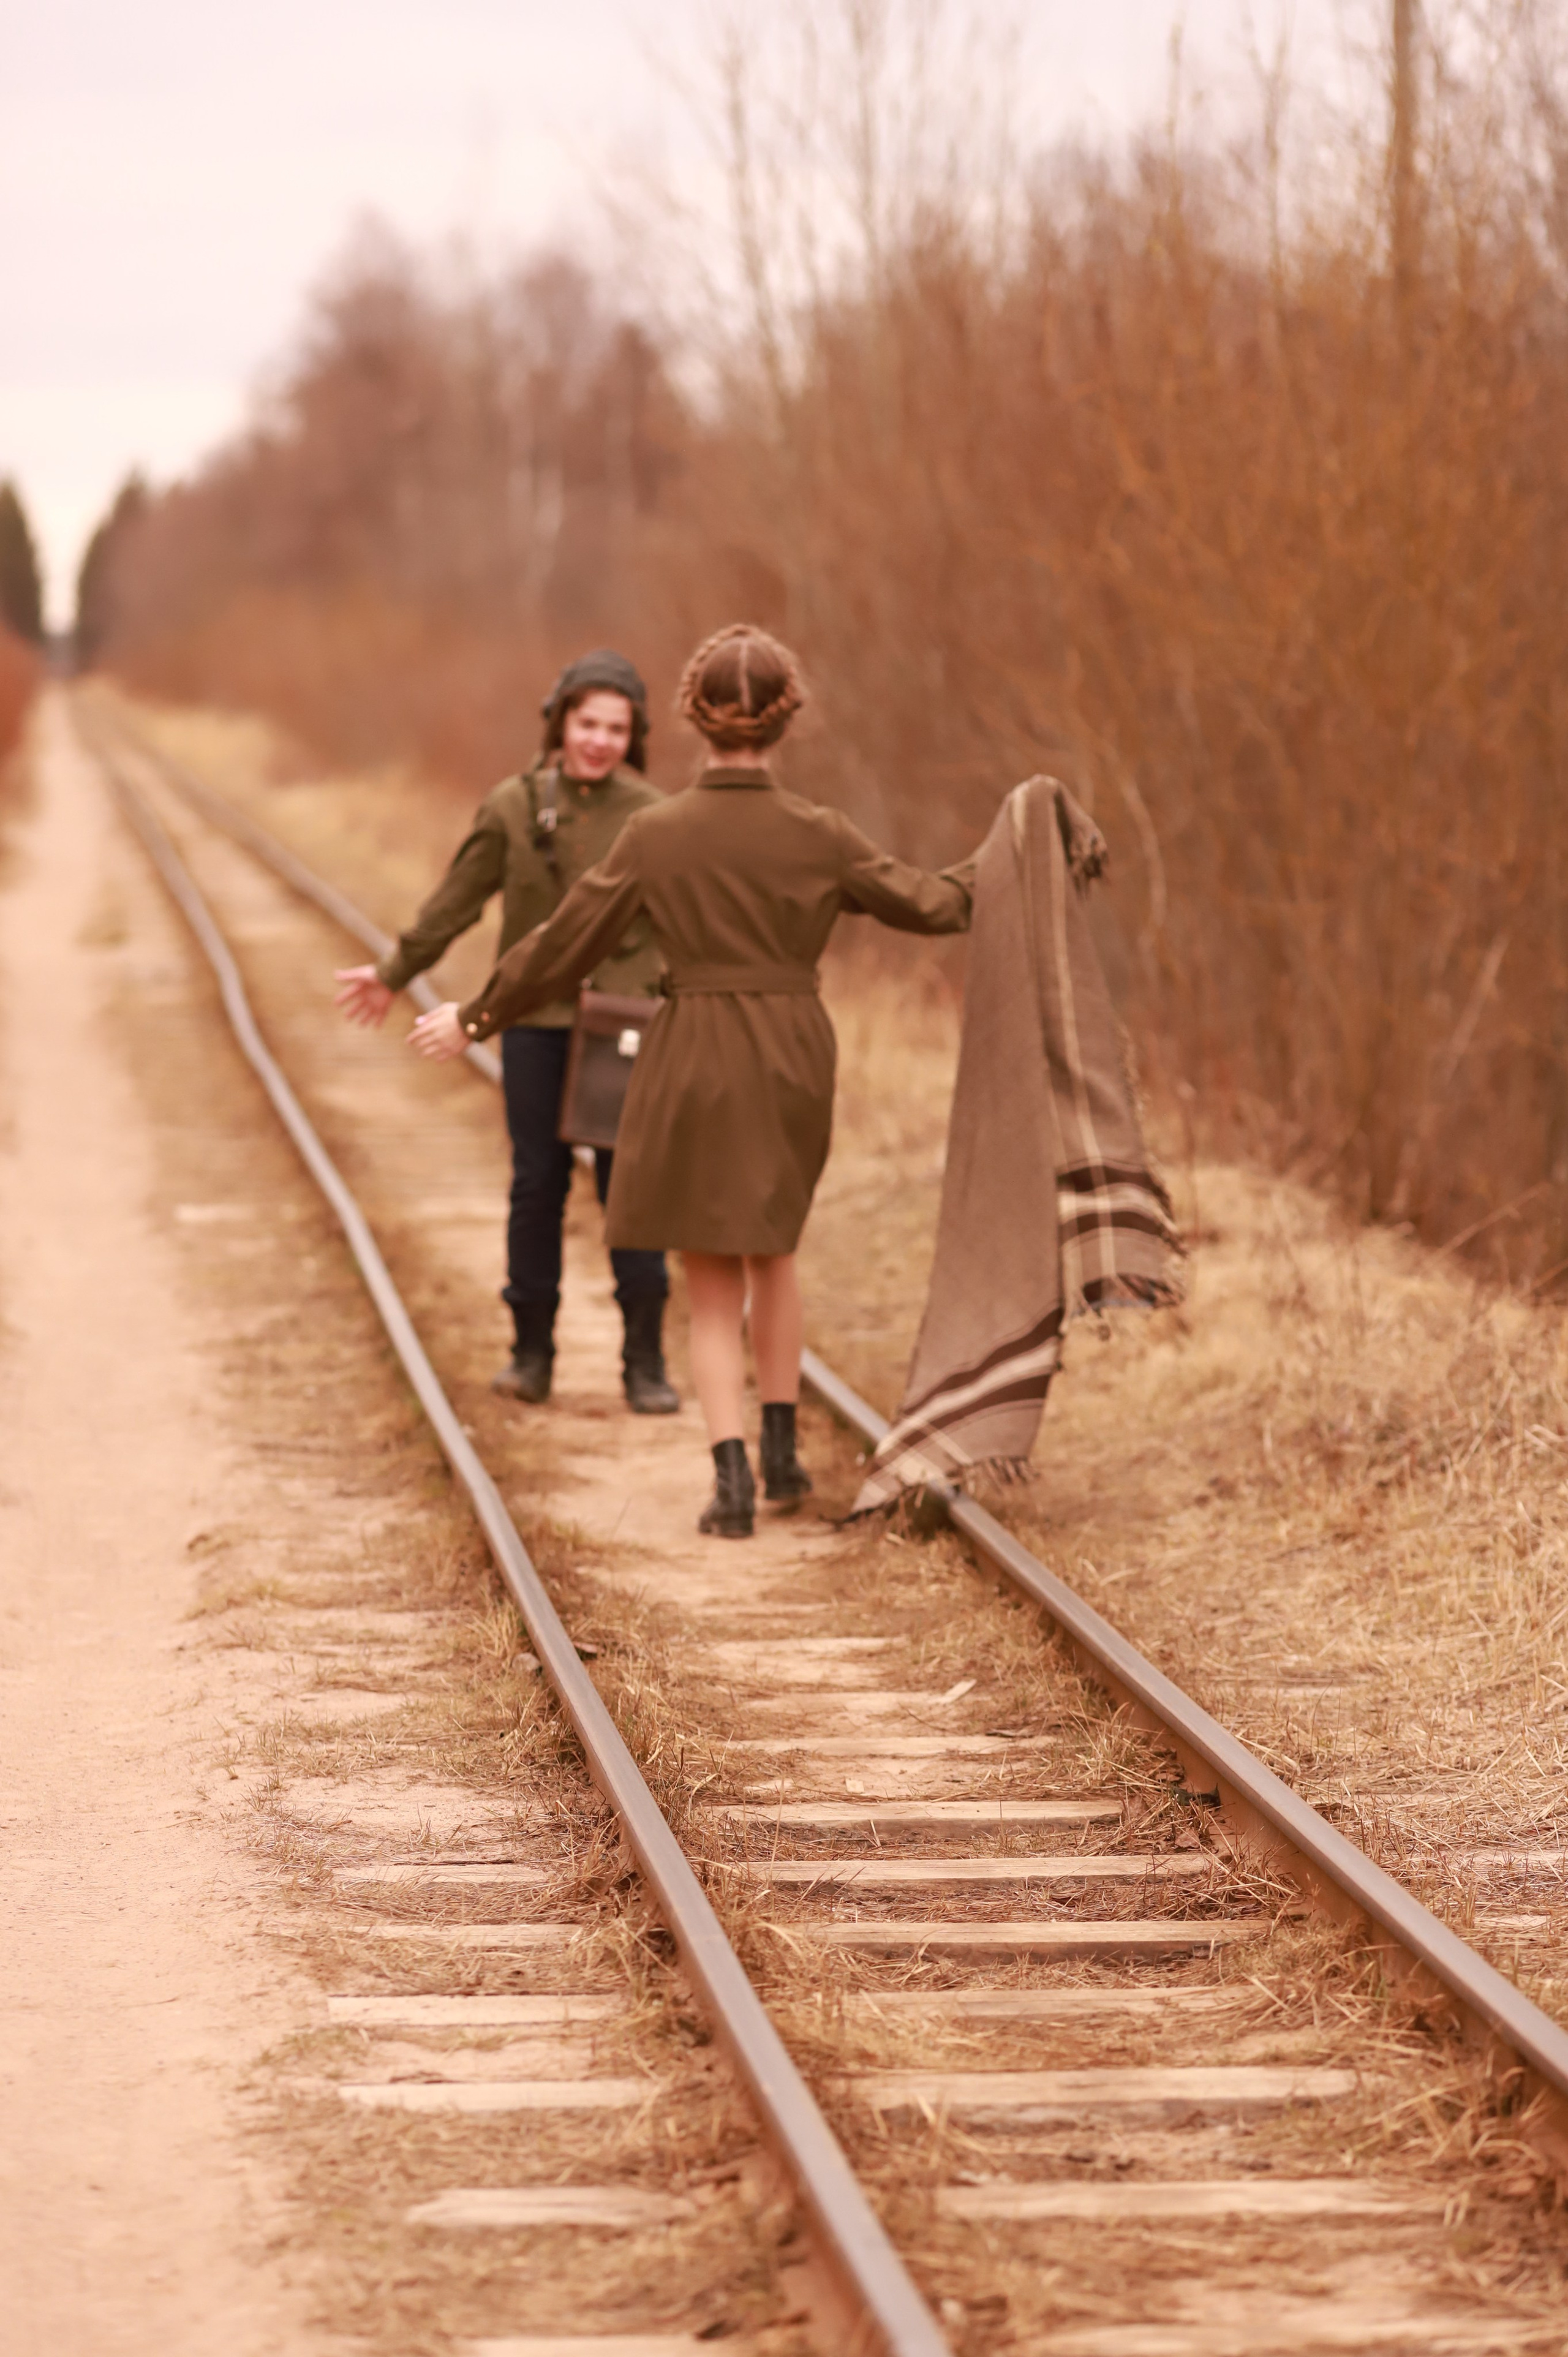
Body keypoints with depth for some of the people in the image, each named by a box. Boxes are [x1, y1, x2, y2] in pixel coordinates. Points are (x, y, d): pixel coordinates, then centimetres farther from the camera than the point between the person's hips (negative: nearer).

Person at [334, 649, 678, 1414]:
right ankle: (532, 1352, 17)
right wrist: (394, 973, 18)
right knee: (537, 1183, 5)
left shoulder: (649, 814, 0)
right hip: (536, 1022, 1)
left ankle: (645, 1363, 6)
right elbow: (457, 900, 12)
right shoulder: (512, 807, 1)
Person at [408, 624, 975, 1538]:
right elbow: (925, 904, 5)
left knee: (714, 1285, 9)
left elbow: (564, 943, -2)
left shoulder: (655, 835, -9)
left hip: (694, 1066, -1)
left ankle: (733, 1476, -4)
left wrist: (475, 1018, 11)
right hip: (792, 1064, 1)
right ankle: (782, 1452, 27)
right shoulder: (819, 835, -7)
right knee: (773, 1248, 26)